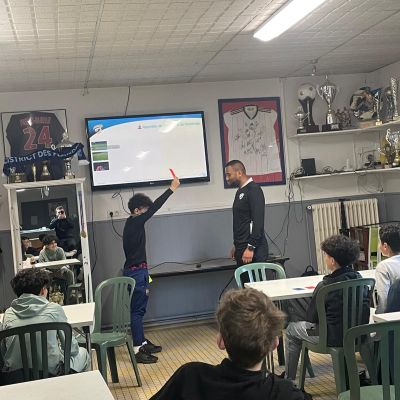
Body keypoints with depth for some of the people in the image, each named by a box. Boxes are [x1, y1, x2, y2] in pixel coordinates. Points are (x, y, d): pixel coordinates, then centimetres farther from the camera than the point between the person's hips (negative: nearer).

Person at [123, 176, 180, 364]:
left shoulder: (133, 223, 11)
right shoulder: (135, 223, -16)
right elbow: (154, 208, -18)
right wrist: (172, 189, -15)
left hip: (137, 271, 10)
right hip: (136, 272, -10)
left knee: (139, 309, 17)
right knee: (137, 310, -7)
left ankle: (142, 342, 27)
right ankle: (138, 350, -3)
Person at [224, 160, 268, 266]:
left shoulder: (254, 190, -11)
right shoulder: (240, 192, 17)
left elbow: (257, 221, -19)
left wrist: (250, 248, -21)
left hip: (253, 249, -9)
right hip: (242, 249, 9)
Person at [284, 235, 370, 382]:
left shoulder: (325, 286, -20)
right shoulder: (359, 279, -3)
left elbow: (311, 318, -11)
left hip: (335, 338, -6)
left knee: (291, 329, 18)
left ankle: (289, 380, 26)